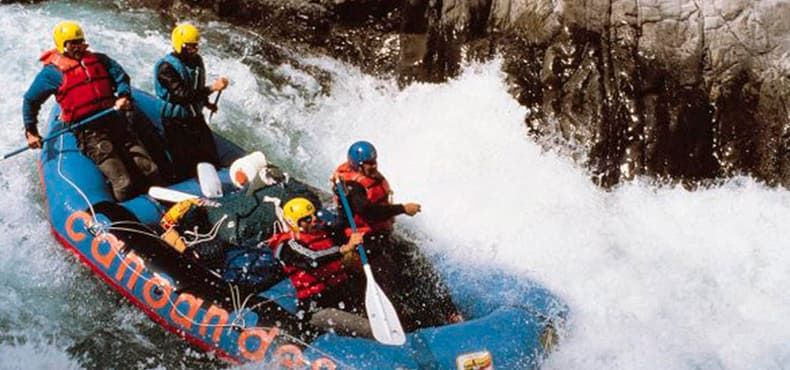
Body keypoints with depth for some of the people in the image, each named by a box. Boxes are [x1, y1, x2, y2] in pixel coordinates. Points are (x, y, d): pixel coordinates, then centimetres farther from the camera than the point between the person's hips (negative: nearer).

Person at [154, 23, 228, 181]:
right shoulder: (166, 67, -21)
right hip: (176, 122, -7)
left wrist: (206, 103, 12)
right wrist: (212, 88, -34)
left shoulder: (197, 60, 3)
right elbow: (182, 94, -32)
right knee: (185, 168, -6)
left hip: (196, 118, 7)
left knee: (212, 161, 5)